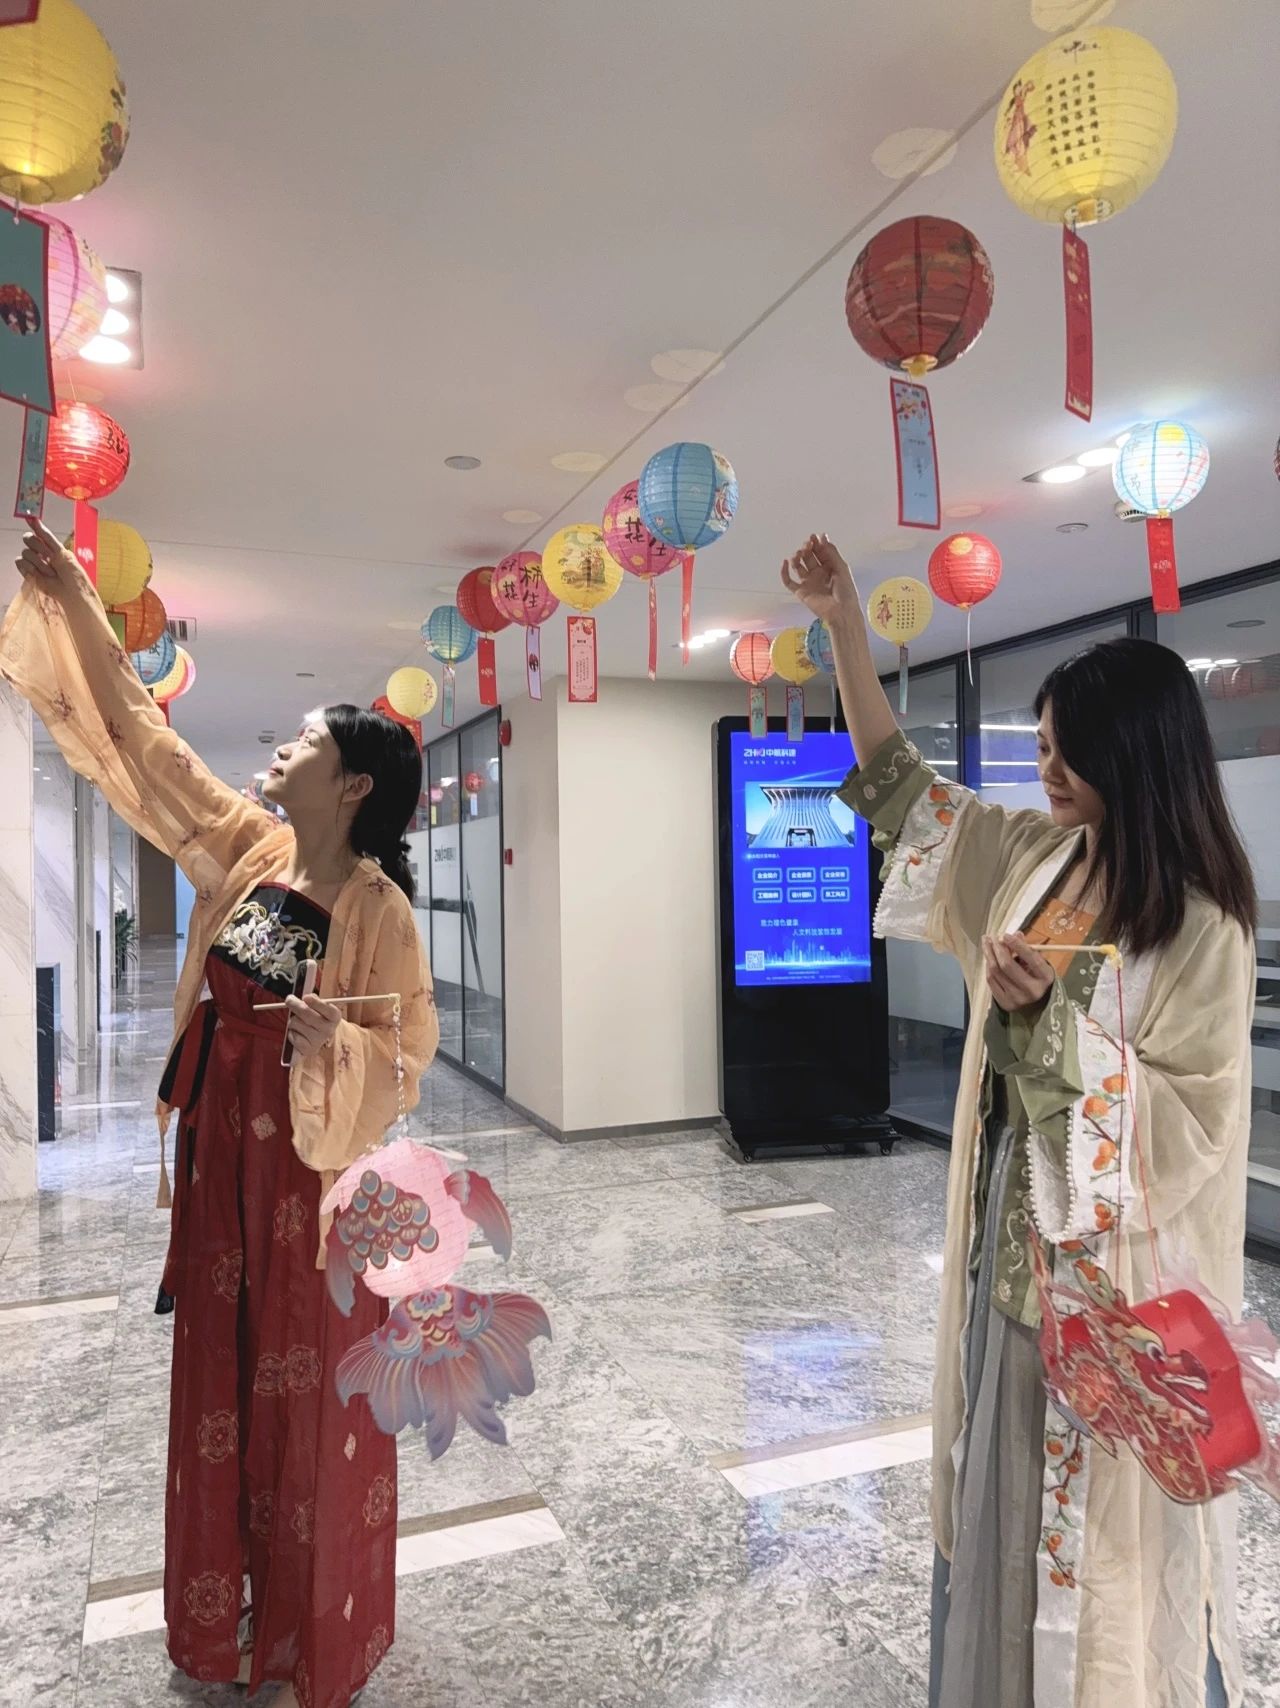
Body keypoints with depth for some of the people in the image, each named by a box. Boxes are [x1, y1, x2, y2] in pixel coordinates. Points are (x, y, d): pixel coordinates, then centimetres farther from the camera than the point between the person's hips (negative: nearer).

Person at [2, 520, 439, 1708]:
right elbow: (140, 739, 4)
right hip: (221, 1154, 6)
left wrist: (335, 1043, -34)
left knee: (313, 1395, 10)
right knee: (221, 1380, 19)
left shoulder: (377, 909, -17)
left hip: (312, 1174, -6)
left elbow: (404, 1055, -13)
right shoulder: (247, 850, -1)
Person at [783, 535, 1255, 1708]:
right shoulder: (1036, 859, 0)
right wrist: (844, 621, 3)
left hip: (1120, 1260, -6)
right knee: (1010, 1485, 21)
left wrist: (1050, 1014, -28)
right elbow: (900, 787, 7)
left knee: (1107, 1506, 11)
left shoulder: (1199, 924, -17)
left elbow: (1189, 1120, -18)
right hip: (1012, 1234, 7)